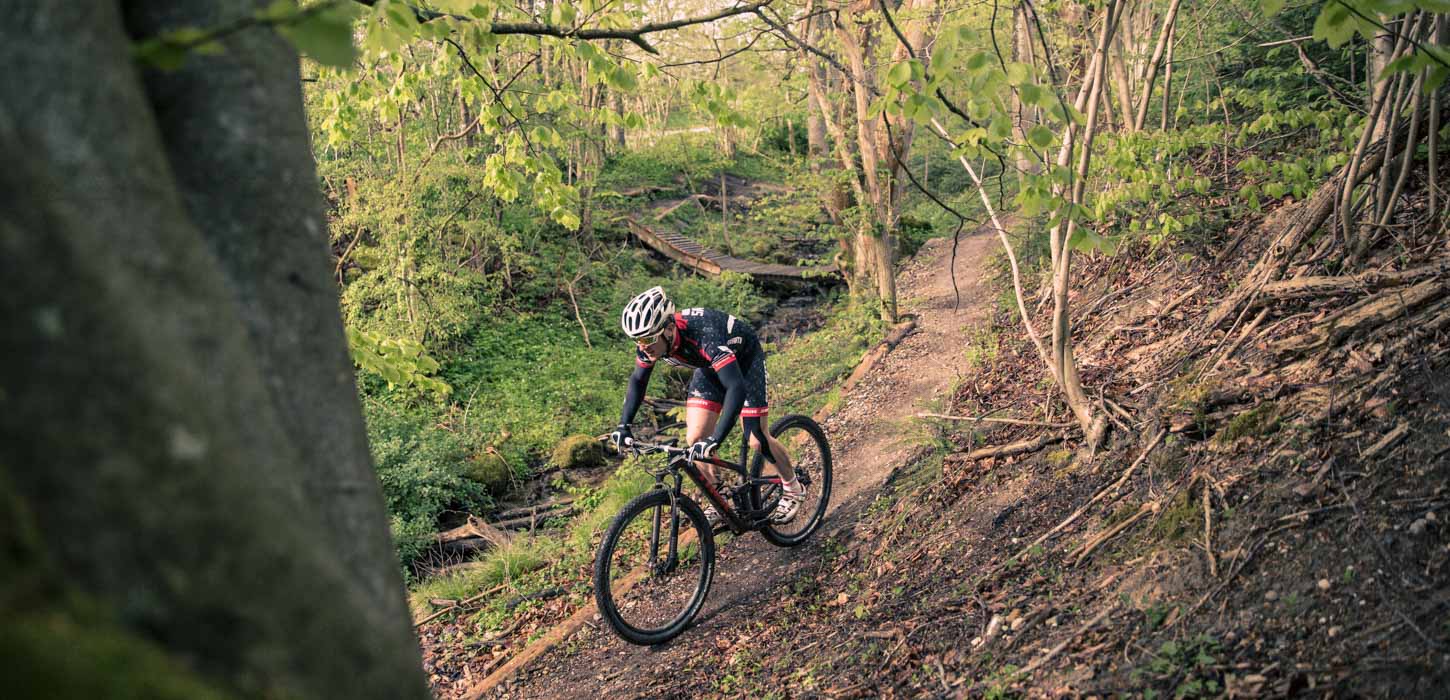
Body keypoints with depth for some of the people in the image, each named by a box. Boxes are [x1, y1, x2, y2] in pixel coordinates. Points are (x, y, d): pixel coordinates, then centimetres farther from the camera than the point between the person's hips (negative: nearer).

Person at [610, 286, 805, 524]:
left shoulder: (704, 336, -44)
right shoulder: (650, 341, -24)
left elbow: (737, 387, -51)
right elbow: (638, 381, -5)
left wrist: (715, 440, -58)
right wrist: (624, 425, -16)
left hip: (744, 359, -6)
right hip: (710, 366, 6)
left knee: (755, 441, -6)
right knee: (695, 440, -6)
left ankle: (793, 489, 20)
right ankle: (716, 502, 14)